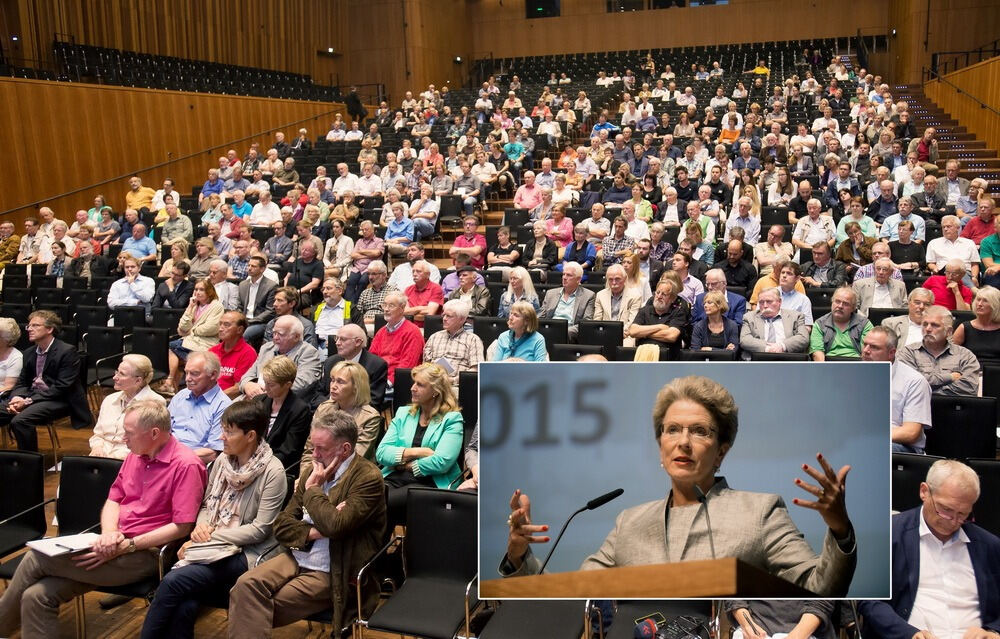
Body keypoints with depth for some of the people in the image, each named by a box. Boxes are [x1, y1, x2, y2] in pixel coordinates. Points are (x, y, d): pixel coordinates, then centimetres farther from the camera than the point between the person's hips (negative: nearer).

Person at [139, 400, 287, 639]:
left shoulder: (273, 472, -11)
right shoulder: (222, 460, 8)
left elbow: (260, 529, -13)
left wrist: (211, 537, -14)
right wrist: (200, 525, -5)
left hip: (245, 552, -5)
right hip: (213, 547, 5)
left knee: (173, 581, -25)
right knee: (184, 605, -25)